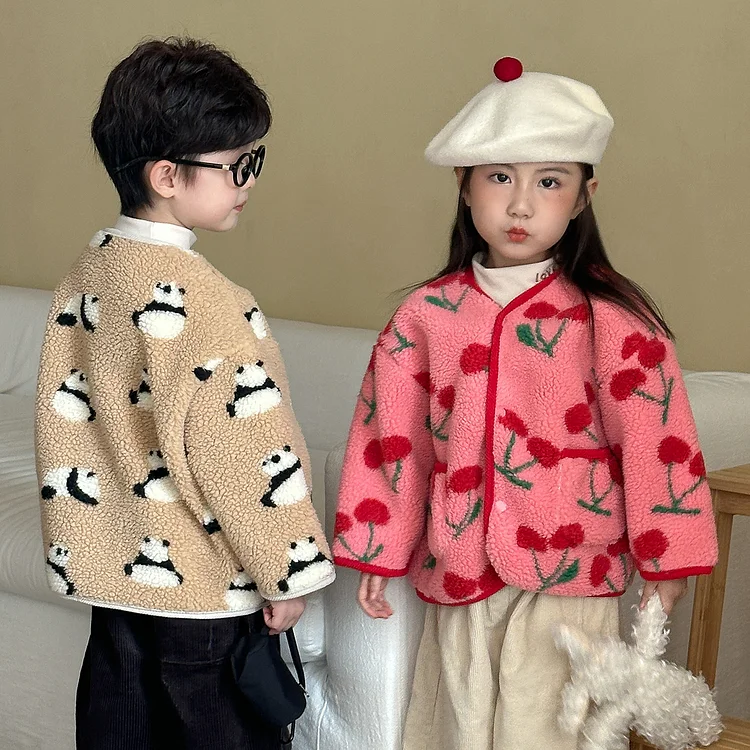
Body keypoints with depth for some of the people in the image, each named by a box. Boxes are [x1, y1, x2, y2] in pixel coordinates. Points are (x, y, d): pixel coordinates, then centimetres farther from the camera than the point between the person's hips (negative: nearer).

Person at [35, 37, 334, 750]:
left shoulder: (83, 277, -1)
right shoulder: (206, 302, -24)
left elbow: (65, 420, 6)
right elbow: (246, 455, -22)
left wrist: (76, 545, 16)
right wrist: (287, 576, -11)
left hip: (112, 566, 7)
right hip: (208, 585, -7)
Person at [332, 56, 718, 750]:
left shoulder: (609, 321, -9)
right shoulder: (426, 316, 0)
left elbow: (656, 438, -6)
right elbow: (389, 435, 5)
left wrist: (664, 559, -3)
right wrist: (375, 556, 8)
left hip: (569, 582, -3)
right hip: (458, 572, 4)